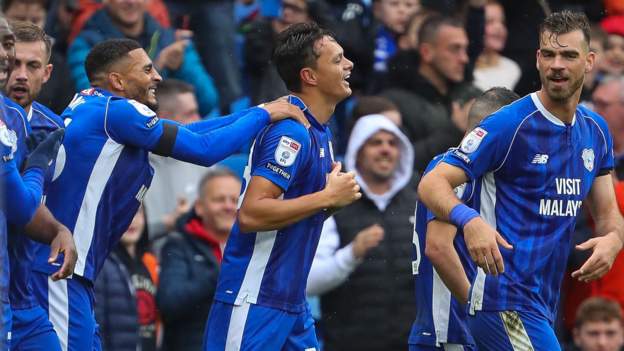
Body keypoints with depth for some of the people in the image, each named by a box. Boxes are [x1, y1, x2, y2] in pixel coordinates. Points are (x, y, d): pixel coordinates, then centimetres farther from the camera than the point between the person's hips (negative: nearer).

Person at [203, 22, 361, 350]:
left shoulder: (319, 131, 13)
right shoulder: (290, 131, -17)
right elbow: (250, 215, -25)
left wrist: (336, 195, 3)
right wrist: (327, 197, -19)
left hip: (292, 302, 9)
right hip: (253, 301, -9)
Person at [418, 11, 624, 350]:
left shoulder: (596, 131, 10)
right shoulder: (509, 124, -11)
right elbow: (431, 184, -14)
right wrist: (470, 221, -35)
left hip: (544, 305, 8)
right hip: (507, 302, -8)